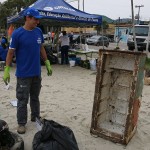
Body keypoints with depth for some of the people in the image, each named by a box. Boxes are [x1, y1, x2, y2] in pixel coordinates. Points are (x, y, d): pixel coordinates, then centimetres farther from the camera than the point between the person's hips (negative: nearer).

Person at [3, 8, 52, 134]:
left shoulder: (38, 31, 3)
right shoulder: (17, 33, -12)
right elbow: (10, 52, -8)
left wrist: (47, 63, 12)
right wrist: (6, 70, -11)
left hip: (37, 72, 5)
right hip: (23, 74, -5)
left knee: (35, 97, 18)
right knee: (22, 100, 5)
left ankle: (35, 117, 35)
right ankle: (21, 123, 20)